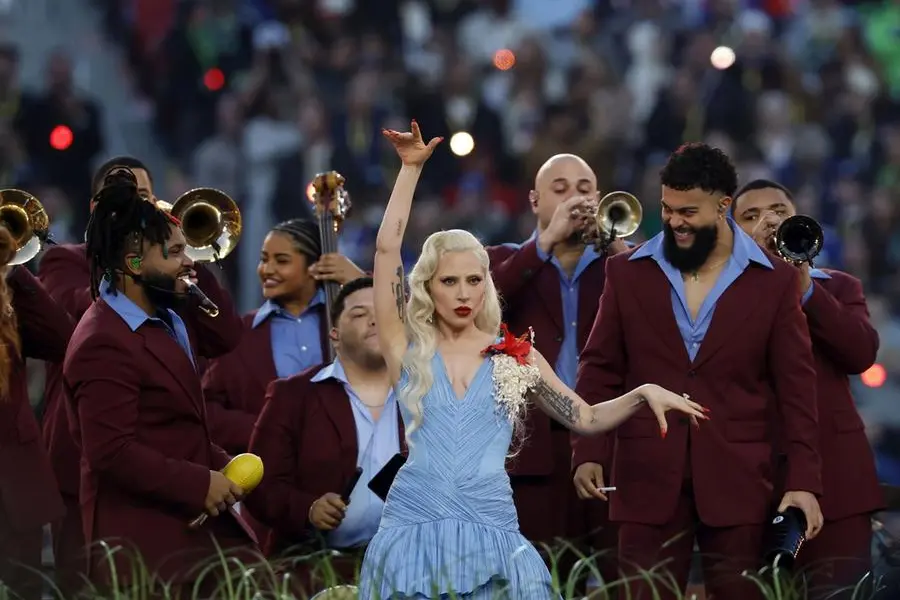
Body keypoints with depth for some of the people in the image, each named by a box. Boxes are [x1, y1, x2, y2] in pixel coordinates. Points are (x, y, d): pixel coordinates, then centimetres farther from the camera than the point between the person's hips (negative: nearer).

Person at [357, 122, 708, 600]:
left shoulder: (516, 358, 11)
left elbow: (585, 418, 15)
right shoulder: (408, 349, 5)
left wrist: (643, 394, -1)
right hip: (415, 526, -1)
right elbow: (386, 248, 0)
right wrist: (410, 169, 0)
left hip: (489, 531, 1)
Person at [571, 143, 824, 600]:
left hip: (737, 483, -1)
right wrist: (588, 453, -4)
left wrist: (804, 481, -5)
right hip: (648, 480, 1)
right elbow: (600, 370, 7)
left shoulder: (774, 282, 3)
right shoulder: (627, 273, 6)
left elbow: (796, 387, 2)